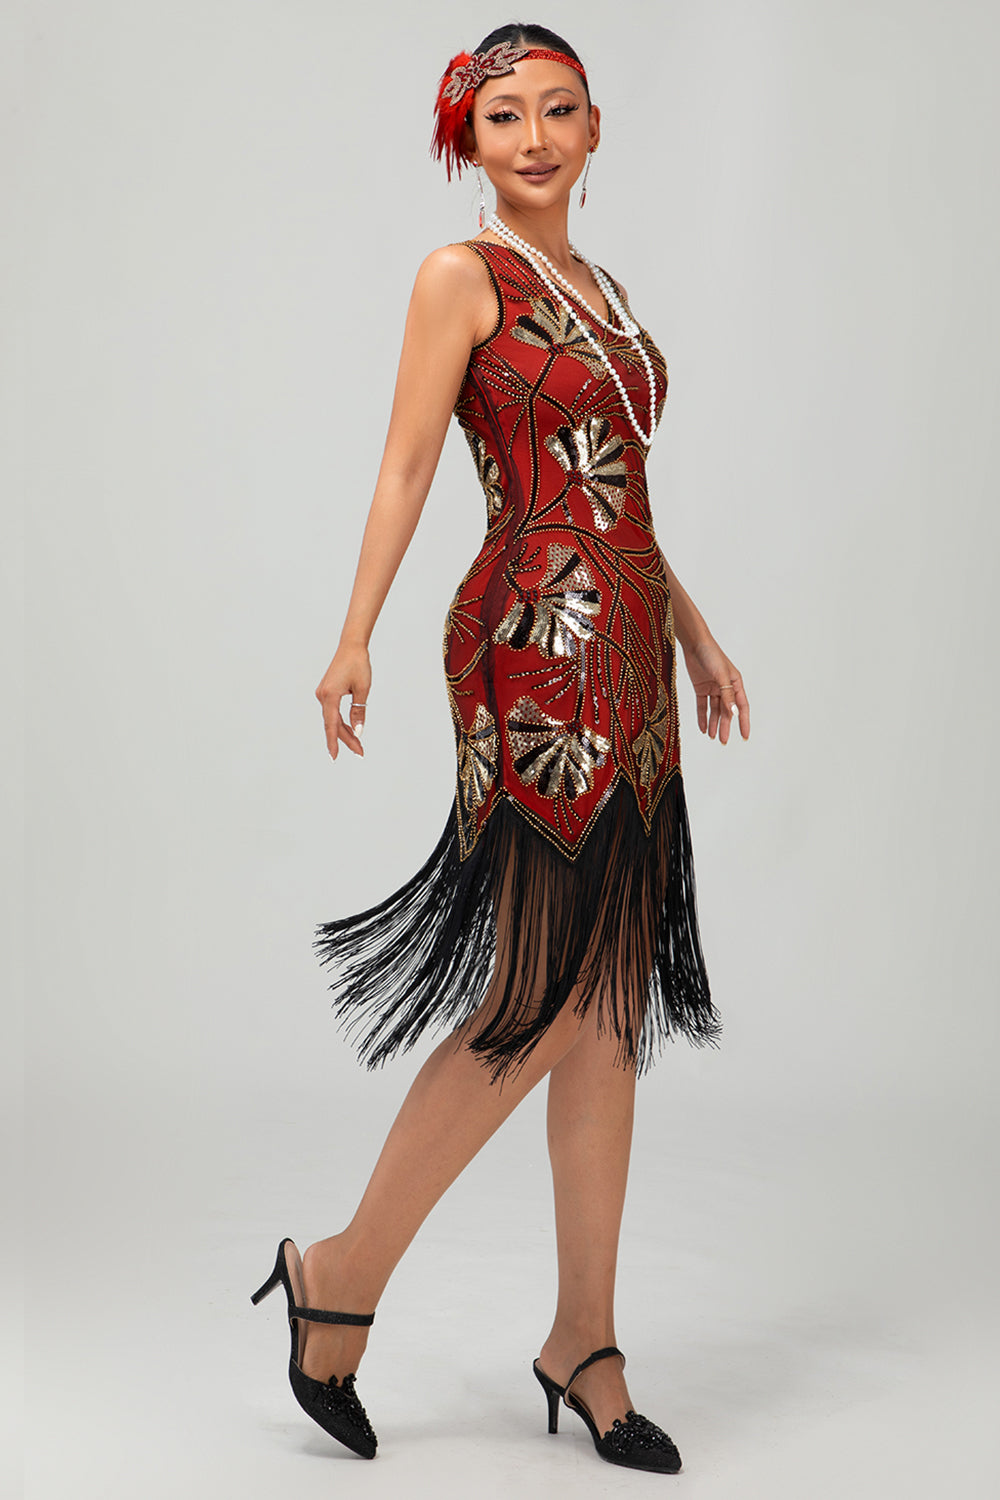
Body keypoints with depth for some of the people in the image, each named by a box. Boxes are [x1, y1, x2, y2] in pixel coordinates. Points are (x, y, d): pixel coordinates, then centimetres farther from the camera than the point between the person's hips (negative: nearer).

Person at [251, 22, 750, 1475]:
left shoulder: (600, 286, 20)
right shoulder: (463, 277, -2)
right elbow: (405, 468, -9)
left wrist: (692, 628, 24)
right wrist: (355, 636, -19)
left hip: (625, 657, 8)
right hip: (533, 653, -8)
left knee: (616, 1002, 7)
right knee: (545, 1000, -7)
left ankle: (585, 1341, 16)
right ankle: (341, 1275, 10)